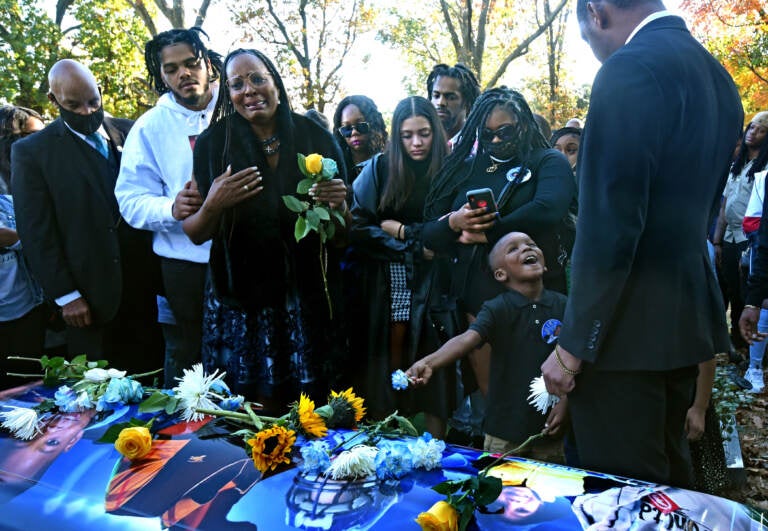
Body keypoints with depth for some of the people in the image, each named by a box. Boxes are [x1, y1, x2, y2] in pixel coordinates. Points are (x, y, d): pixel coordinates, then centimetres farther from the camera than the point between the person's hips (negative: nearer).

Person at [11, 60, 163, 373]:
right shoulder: (31, 152, 0)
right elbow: (37, 232, -3)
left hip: (146, 285, 3)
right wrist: (66, 296, -7)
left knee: (152, 375, 10)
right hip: (90, 298, -2)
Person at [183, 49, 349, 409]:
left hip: (308, 302, 1)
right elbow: (196, 235, 0)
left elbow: (342, 234, 5)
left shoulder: (316, 138, -1)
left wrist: (338, 205, -16)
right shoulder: (213, 143, -2)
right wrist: (212, 206, -20)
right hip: (241, 302, 0)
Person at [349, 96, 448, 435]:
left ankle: (436, 442, 10)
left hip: (431, 281, 0)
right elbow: (356, 225, -4)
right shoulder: (379, 168, 2)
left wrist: (398, 229, -8)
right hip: (388, 282, 0)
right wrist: (417, 240, -8)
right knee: (390, 351, -1)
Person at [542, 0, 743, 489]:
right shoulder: (717, 75, 13)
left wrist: (572, 345, -15)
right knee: (668, 479, 22)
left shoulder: (631, 68, -15)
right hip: (688, 313, 9)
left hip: (628, 323, -9)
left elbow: (608, 222, -21)